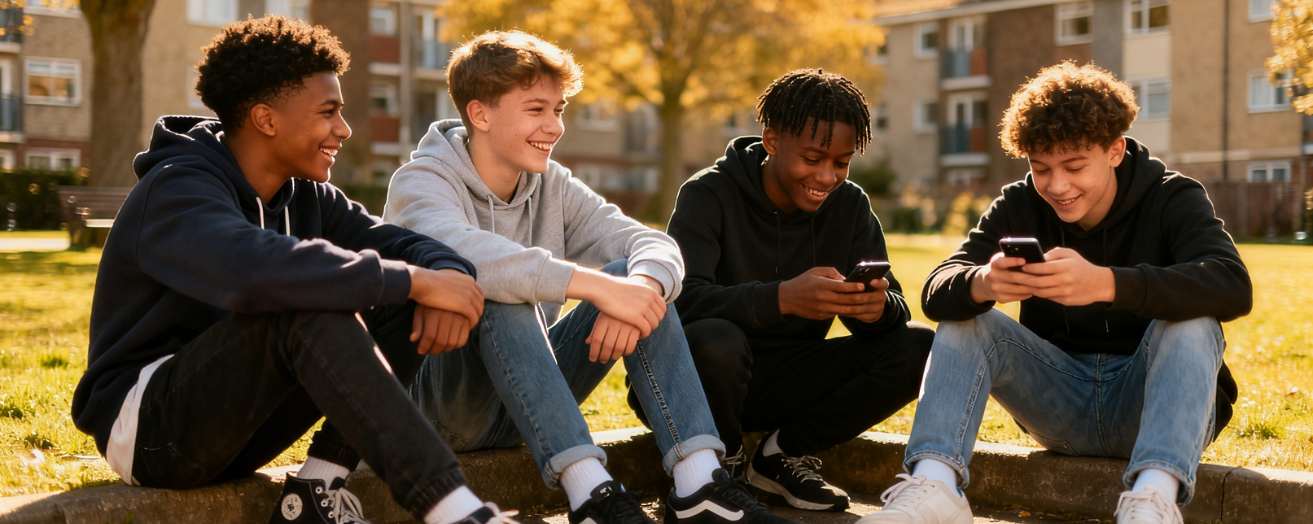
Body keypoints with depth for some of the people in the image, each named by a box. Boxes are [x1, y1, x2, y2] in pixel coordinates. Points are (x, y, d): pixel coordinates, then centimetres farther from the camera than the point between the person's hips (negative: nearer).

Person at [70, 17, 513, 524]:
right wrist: (414, 281, -36)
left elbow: (412, 245, -3)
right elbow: (254, 269, -41)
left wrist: (445, 280, -28)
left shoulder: (306, 196, 4)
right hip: (148, 424, -7)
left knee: (397, 308, -8)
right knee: (310, 306, -33)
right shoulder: (177, 191, -20)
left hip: (235, 416, 8)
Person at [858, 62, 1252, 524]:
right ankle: (932, 486, -36)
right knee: (963, 318, -15)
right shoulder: (1019, 205, -1)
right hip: (1061, 406, 3)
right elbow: (936, 293, -14)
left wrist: (1105, 283, -47)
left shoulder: (1172, 199, -9)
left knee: (1192, 320, -29)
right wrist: (982, 284, -40)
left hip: (1150, 403, -3)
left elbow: (1233, 286, -31)